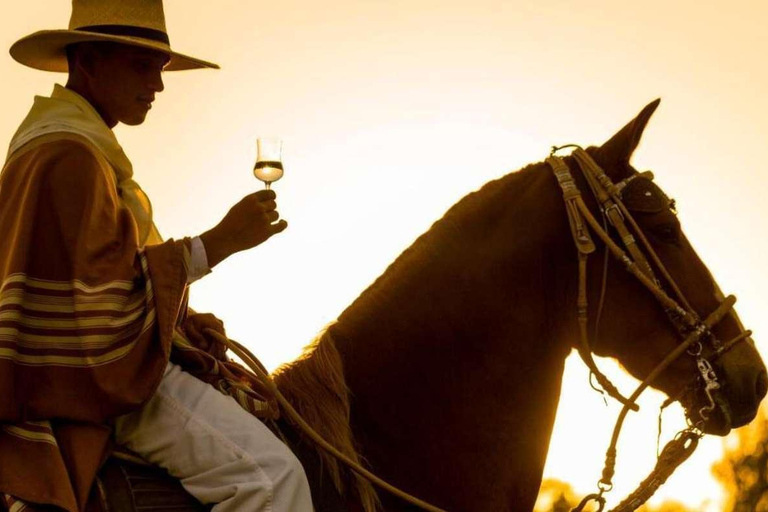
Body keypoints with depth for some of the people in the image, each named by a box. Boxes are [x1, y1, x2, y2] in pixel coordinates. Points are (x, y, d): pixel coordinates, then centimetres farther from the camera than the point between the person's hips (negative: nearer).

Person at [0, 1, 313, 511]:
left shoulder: (83, 147, 15)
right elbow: (101, 289, -25)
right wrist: (221, 240, -23)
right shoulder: (67, 155, -19)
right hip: (94, 371, -11)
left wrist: (185, 317, 12)